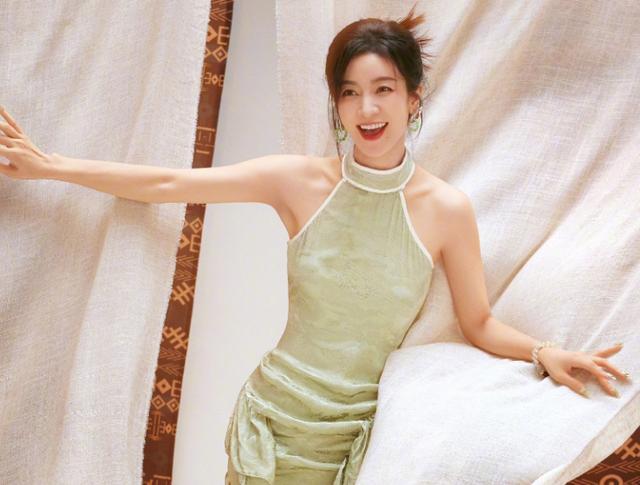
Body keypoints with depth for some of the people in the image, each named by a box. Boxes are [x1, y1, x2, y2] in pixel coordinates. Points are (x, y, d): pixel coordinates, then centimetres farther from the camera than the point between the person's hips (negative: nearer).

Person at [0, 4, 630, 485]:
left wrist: (544, 353, -17)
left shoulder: (446, 208, -9)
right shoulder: (301, 181, -9)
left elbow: (479, 324, 1)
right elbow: (167, 184, -6)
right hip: (274, 420, 1)